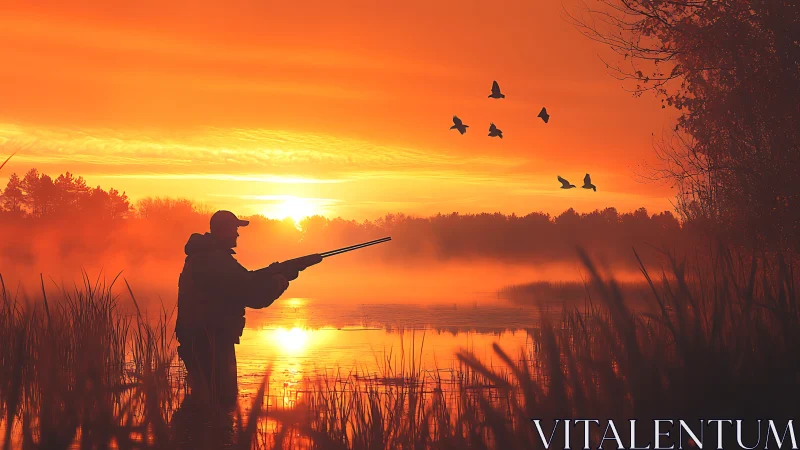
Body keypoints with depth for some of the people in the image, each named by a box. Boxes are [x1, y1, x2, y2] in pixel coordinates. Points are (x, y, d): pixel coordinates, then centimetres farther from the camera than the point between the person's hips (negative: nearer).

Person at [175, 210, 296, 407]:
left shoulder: (203, 256, 14)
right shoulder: (218, 261, -19)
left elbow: (241, 283, 21)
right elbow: (253, 296, -19)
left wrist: (271, 274, 9)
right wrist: (281, 280, -2)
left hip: (198, 339, 11)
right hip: (209, 341, -11)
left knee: (206, 401, 17)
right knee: (222, 401, -8)